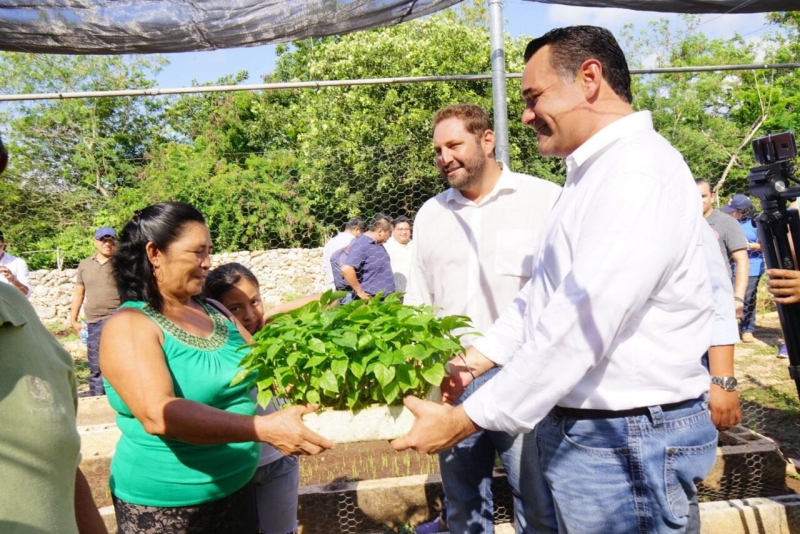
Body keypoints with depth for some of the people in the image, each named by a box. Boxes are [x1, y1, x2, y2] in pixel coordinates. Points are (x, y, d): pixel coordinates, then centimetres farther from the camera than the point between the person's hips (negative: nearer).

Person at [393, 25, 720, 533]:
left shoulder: (639, 173, -20)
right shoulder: (593, 173, 14)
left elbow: (577, 325, -26)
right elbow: (540, 293, 16)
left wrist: (465, 421, -20)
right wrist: (474, 360, 8)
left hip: (627, 441, -9)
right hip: (572, 428, 9)